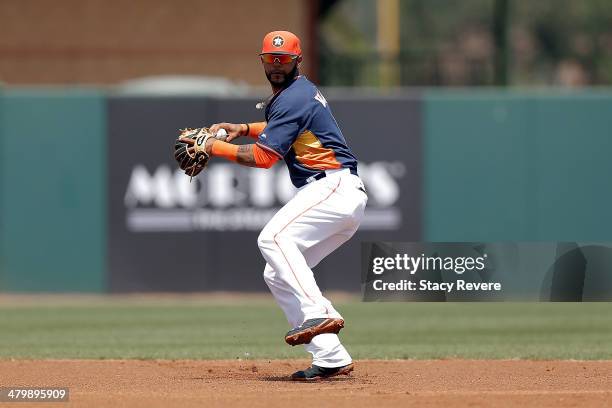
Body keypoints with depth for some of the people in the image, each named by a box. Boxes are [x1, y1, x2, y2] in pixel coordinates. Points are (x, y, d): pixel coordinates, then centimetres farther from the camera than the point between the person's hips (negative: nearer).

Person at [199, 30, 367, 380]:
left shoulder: (293, 98, -10)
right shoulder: (300, 91, 22)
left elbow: (263, 157, -13)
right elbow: (288, 128, 42)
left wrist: (216, 147, -4)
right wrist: (243, 128, 27)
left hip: (334, 186, -10)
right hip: (346, 201, 10)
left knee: (274, 238, -29)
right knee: (278, 274, 7)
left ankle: (318, 315, -42)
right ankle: (331, 358, 0)